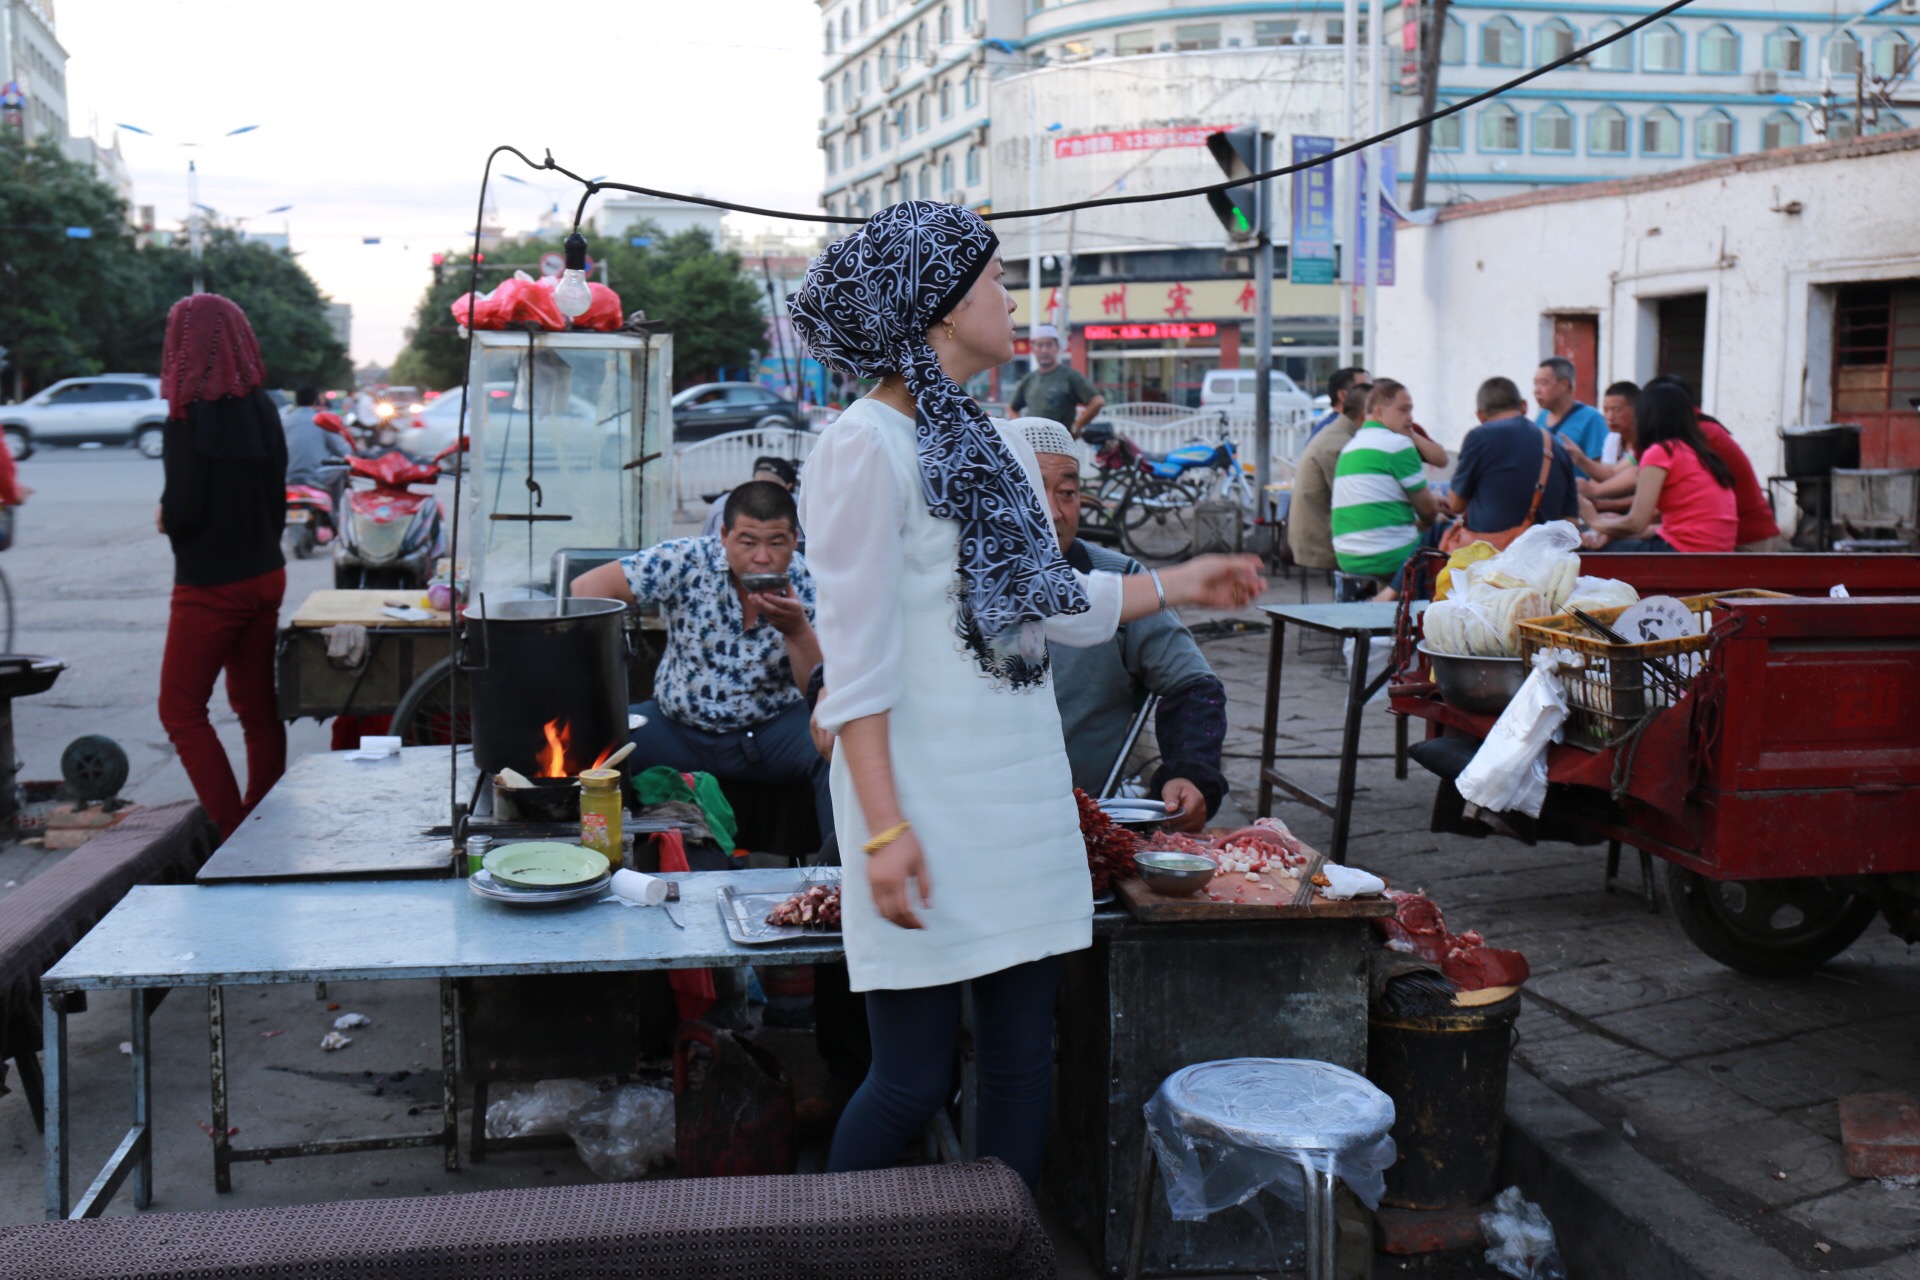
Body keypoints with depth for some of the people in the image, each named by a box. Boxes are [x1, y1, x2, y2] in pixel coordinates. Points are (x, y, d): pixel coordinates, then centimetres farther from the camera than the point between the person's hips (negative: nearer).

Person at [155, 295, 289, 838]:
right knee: (258, 707, 14)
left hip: (209, 586, -7)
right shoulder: (262, 408, 3)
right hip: (266, 575, 7)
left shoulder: (190, 416, -17)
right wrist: (259, 547, 17)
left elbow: (184, 512, -18)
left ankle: (234, 832, -4)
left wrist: (164, 518, 2)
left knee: (181, 711, 4)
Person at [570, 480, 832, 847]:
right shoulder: (688, 560, -10)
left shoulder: (807, 585, -9)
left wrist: (796, 631, -29)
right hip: (678, 728, 1)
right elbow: (588, 589, -10)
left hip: (774, 730, -1)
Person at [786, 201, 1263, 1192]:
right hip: (927, 796, -8)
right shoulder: (867, 448, -11)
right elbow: (856, 660, -14)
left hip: (1023, 787, 8)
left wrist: (1178, 583, 25)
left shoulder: (998, 442, 13)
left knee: (1021, 1062, 12)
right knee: (913, 1082, -1)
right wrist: (884, 829, -18)